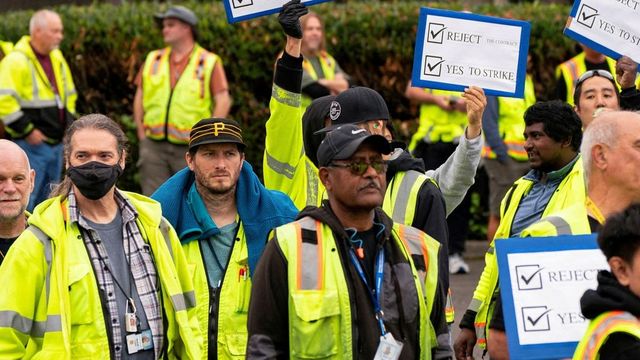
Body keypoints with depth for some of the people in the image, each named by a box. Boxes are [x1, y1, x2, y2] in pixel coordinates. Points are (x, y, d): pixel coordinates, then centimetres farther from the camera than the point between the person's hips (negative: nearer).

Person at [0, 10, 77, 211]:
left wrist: (68, 123, 14)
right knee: (25, 201, -8)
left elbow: (69, 94, 26)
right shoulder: (17, 61, -14)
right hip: (31, 144, -8)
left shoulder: (57, 58, 13)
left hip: (56, 142, 8)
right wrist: (27, 130, -19)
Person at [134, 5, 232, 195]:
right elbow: (139, 99, 15)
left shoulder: (209, 62, 0)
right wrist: (142, 135, 6)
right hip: (155, 147, 3)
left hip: (190, 149, -3)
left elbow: (223, 101, -5)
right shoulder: (153, 60, 12)